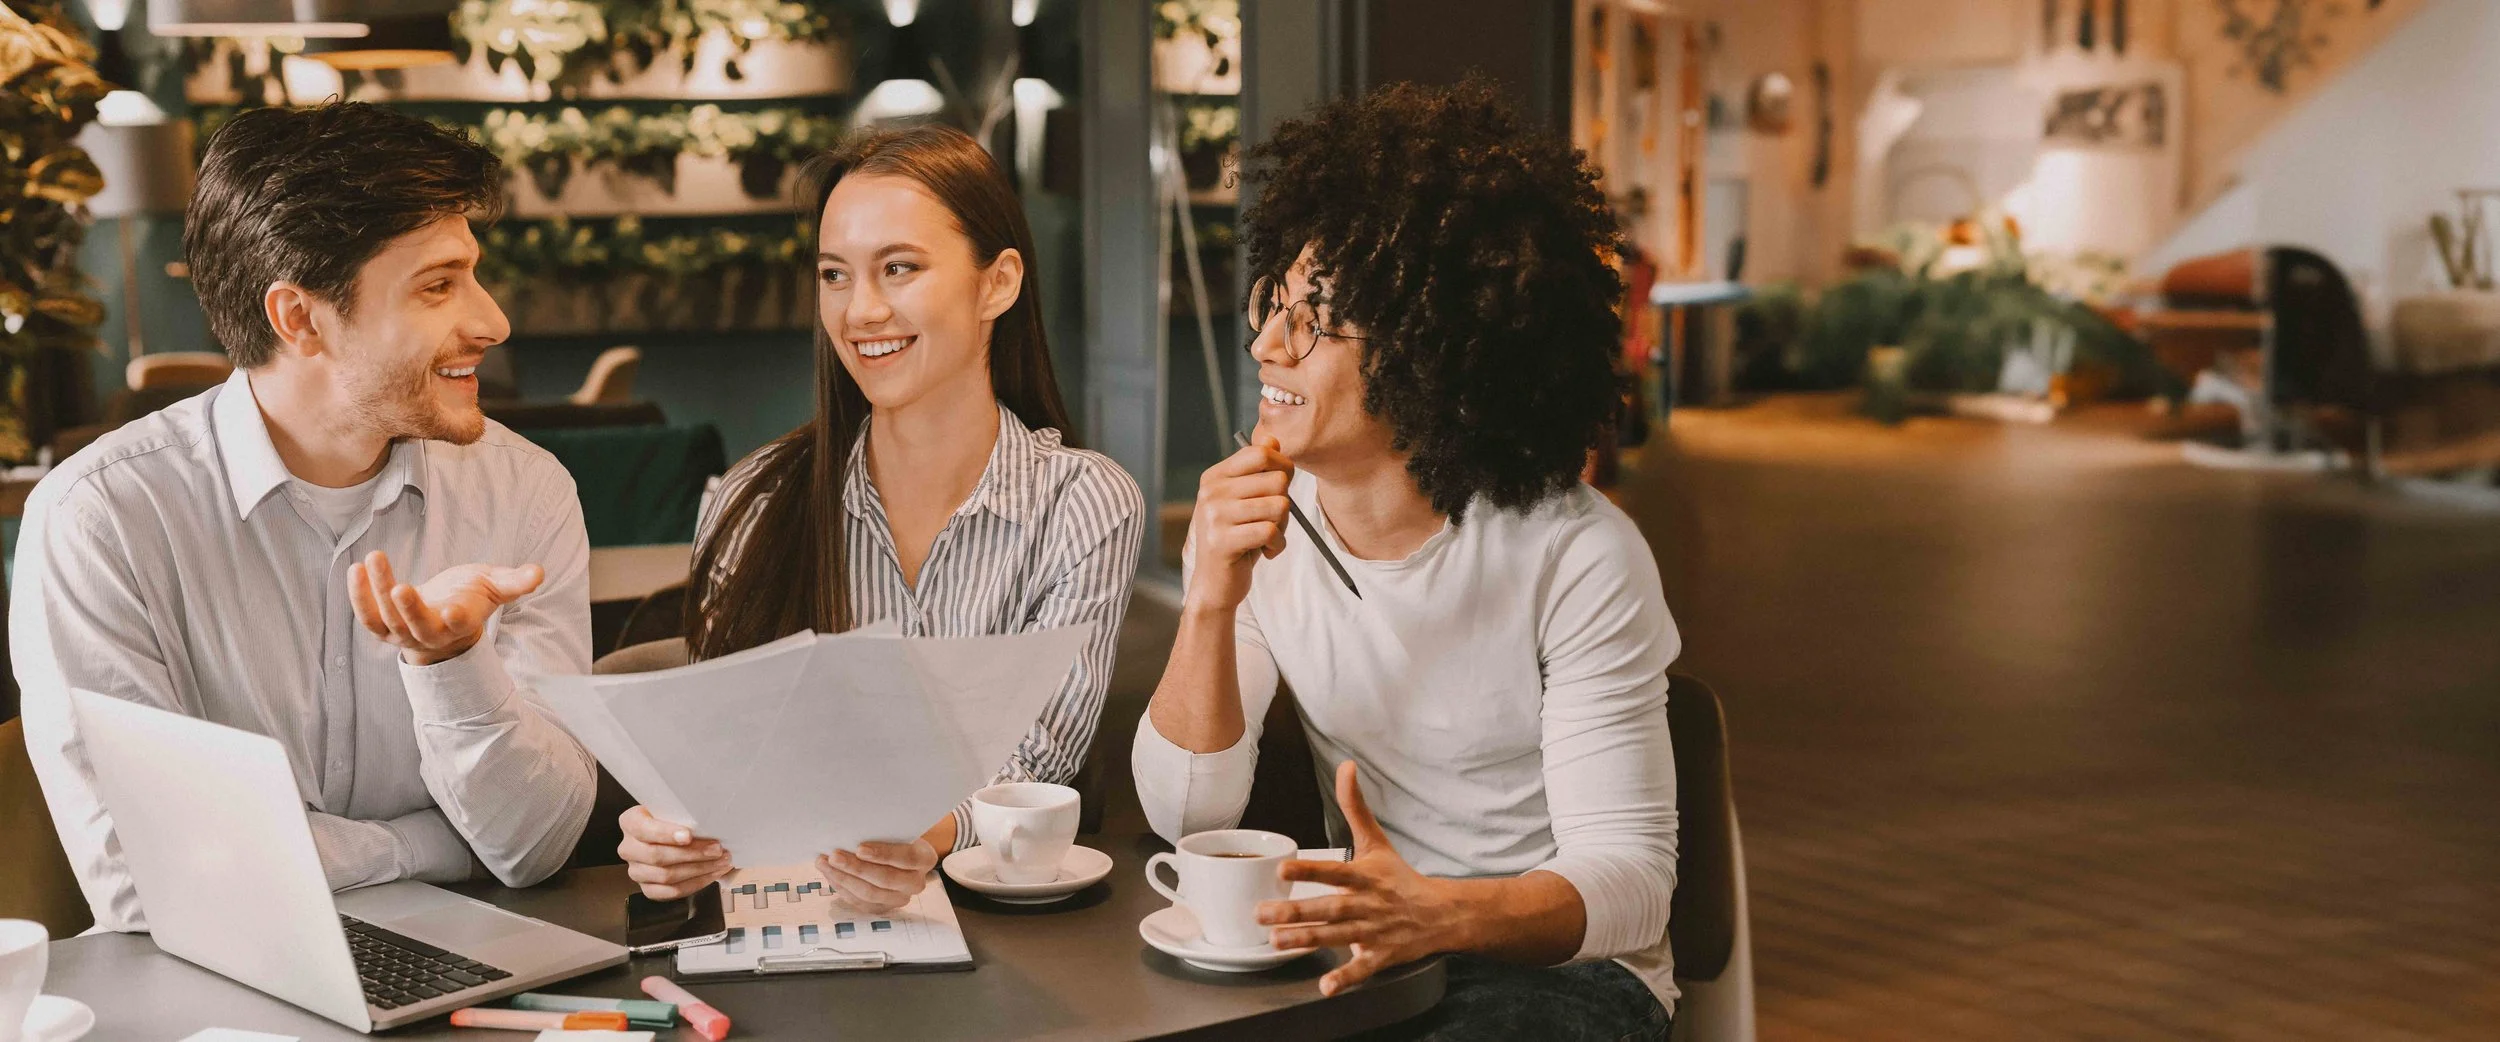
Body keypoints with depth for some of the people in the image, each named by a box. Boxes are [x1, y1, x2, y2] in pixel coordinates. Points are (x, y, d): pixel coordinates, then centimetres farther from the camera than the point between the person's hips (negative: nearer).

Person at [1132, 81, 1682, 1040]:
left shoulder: (1578, 559, -17)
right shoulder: (1250, 522, -4)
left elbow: (1629, 876, -18)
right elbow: (1186, 814, -8)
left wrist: (1442, 912, -38)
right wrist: (1212, 605, -25)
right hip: (1359, 958, 3)